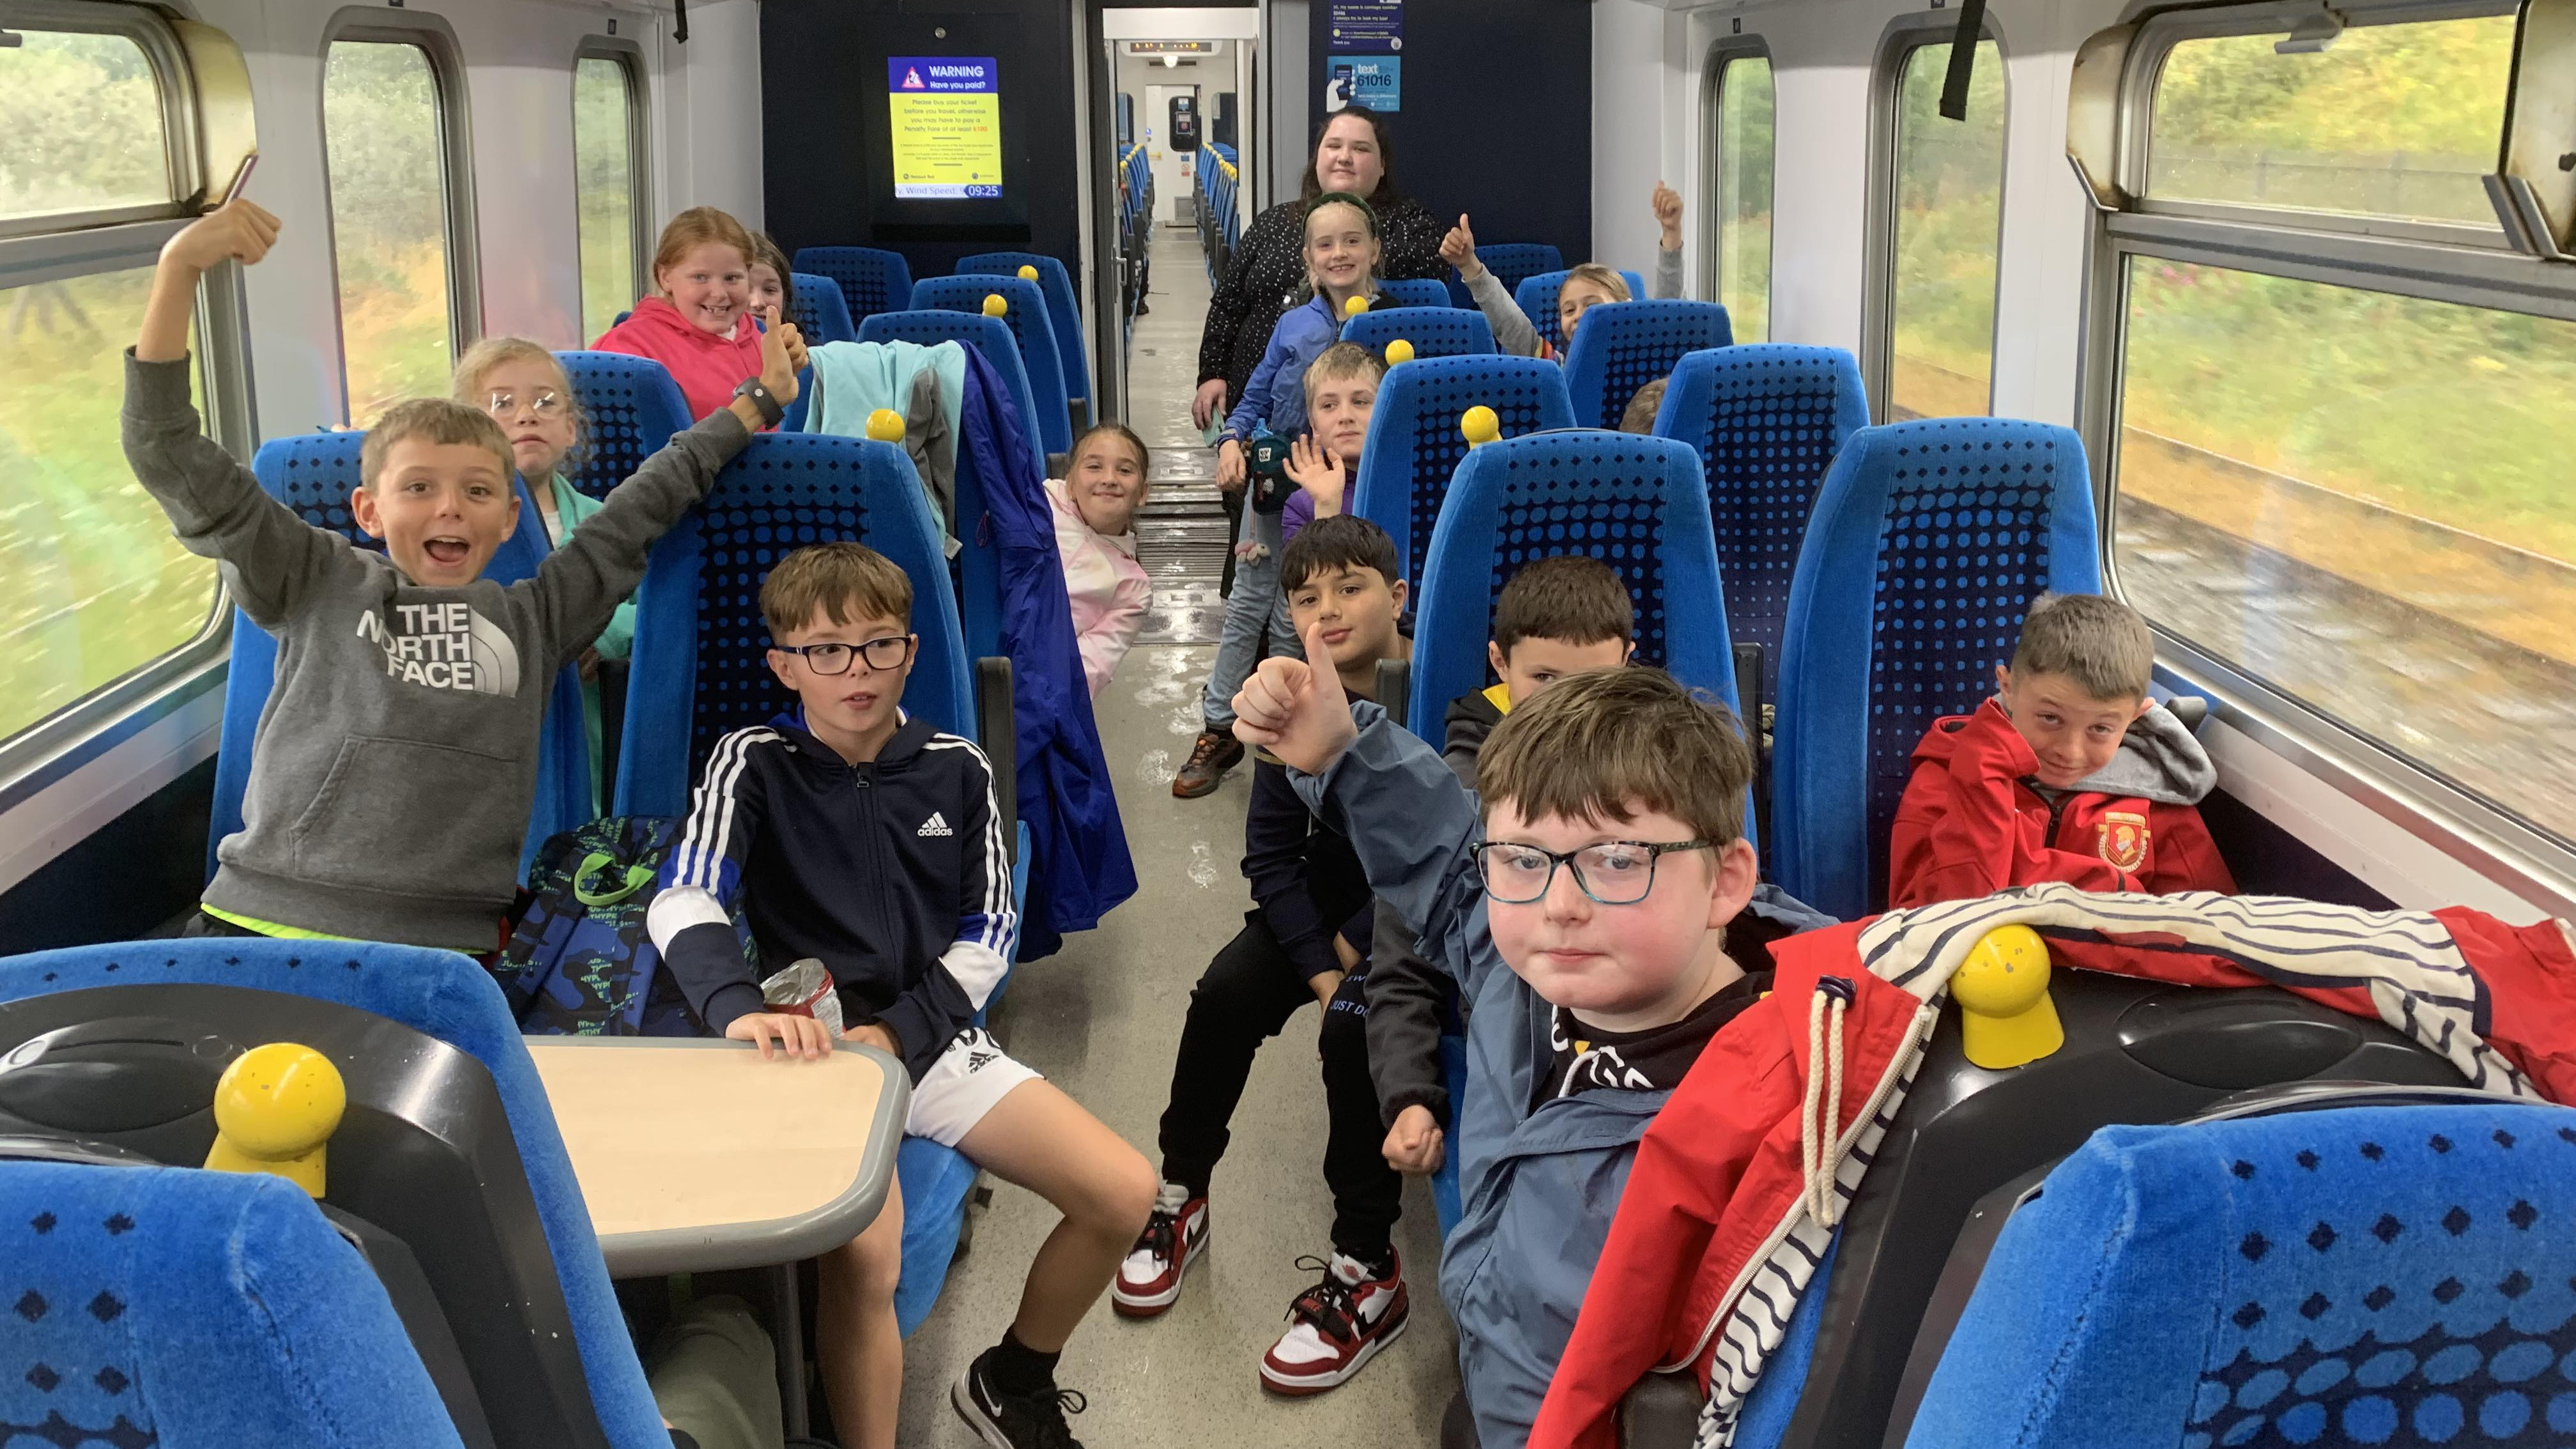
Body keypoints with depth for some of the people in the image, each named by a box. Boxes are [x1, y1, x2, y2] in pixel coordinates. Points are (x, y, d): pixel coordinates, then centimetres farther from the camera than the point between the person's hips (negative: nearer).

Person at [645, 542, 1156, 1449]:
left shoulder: (957, 769, 6)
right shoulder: (754, 763, -2)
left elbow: (989, 934, 5)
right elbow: (682, 902, -15)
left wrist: (899, 1033, -12)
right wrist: (739, 1009, -36)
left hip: (937, 1041, 4)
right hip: (821, 1050, -3)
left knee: (1125, 1193, -10)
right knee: (865, 1249, -32)